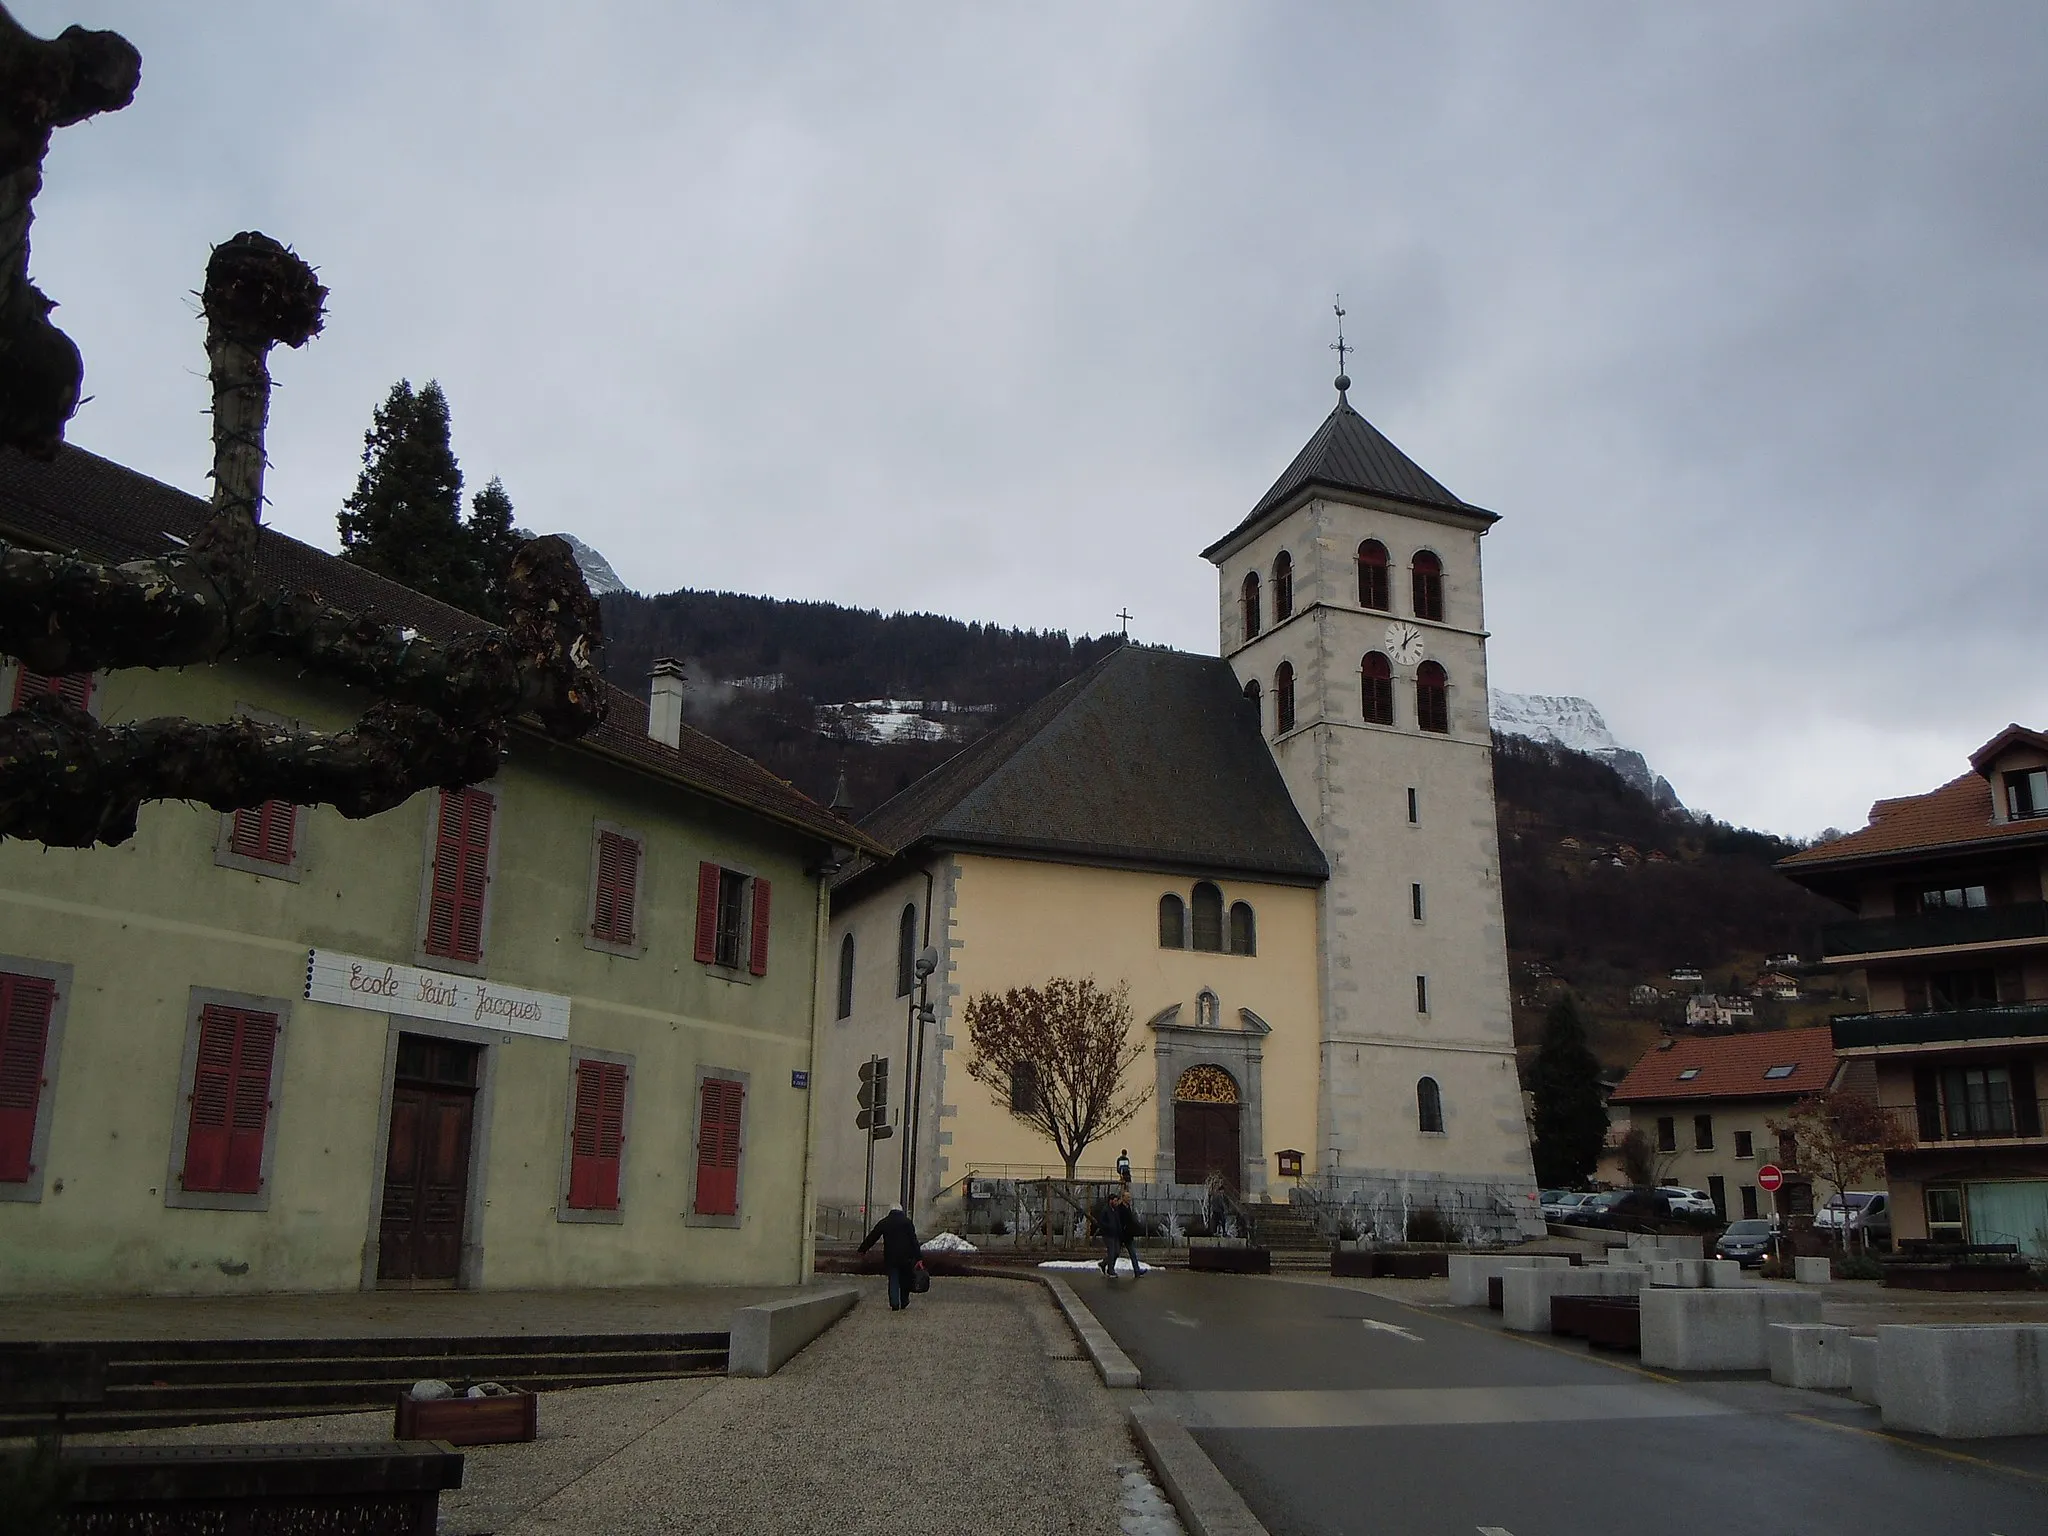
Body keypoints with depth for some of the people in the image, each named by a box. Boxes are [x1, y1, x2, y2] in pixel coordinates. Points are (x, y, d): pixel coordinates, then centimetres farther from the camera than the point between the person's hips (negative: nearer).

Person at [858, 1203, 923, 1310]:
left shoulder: (883, 1223, 6)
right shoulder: (907, 1221, 1)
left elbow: (871, 1238, 11)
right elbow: (914, 1240, -6)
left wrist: (862, 1250, 23)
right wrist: (918, 1258, -8)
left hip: (890, 1257, 1)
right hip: (906, 1257, -1)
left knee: (893, 1281, 5)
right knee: (905, 1280, 13)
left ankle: (894, 1304, -2)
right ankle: (904, 1303, 20)